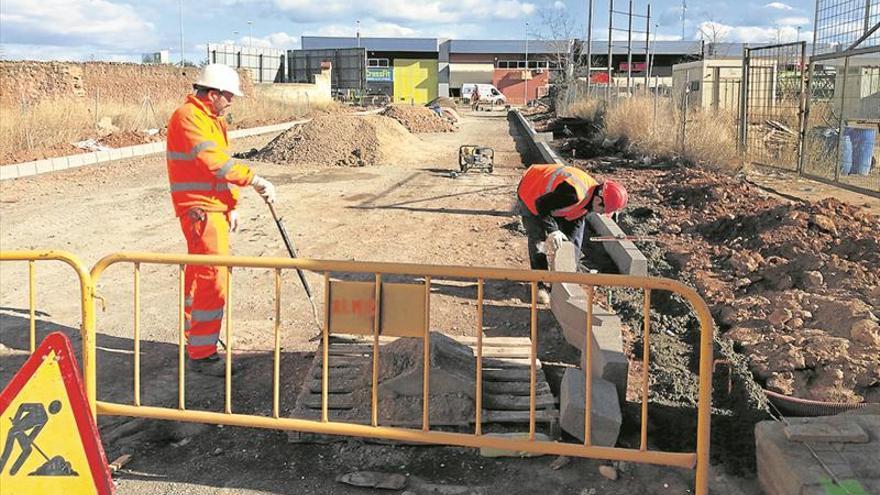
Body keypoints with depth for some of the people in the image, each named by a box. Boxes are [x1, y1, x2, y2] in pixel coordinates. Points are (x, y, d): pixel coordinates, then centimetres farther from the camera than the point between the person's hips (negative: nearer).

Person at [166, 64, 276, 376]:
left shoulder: (213, 120, 19)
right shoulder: (188, 117, -13)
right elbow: (214, 161, -24)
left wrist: (232, 206, 12)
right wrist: (255, 180, -24)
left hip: (214, 209, 10)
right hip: (199, 210, -10)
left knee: (199, 275, 18)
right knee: (213, 280, -11)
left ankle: (194, 338, 30)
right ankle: (201, 355, -5)